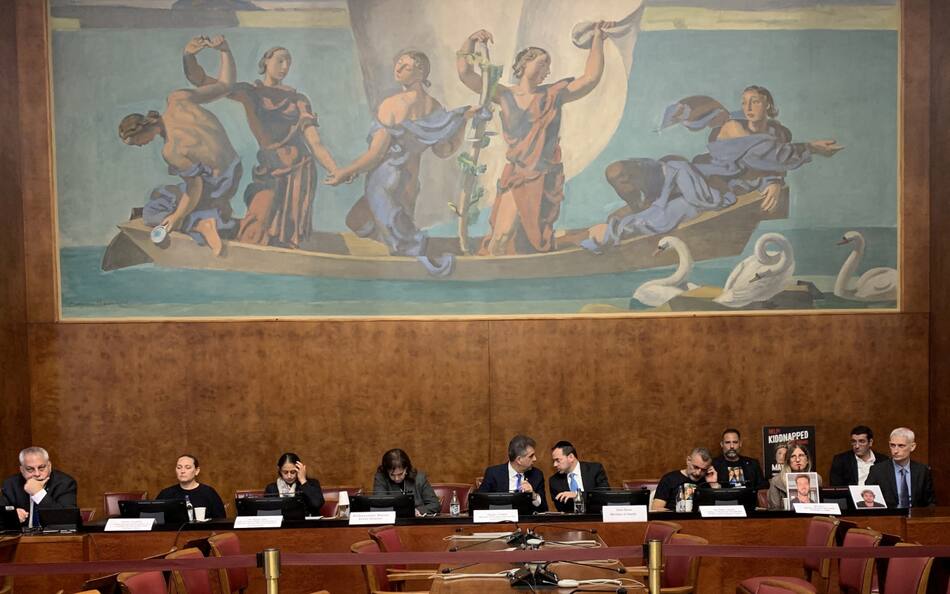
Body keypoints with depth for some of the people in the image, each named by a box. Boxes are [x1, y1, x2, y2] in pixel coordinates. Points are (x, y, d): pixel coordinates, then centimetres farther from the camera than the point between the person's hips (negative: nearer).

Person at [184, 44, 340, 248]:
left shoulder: (299, 100, 9)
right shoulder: (249, 92, 10)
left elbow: (315, 143, 1)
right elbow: (200, 80, 8)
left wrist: (334, 170, -16)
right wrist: (190, 55, -12)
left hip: (299, 170, 0)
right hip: (270, 172, 0)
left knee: (287, 235, -5)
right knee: (257, 233, -12)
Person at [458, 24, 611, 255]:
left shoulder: (553, 95, 2)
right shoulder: (505, 96, 3)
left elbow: (591, 77, -5)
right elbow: (465, 73, 0)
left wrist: (598, 39, -9)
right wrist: (470, 41, -11)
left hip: (546, 179, 0)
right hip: (516, 176, 0)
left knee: (534, 236, 6)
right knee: (503, 235, -10)